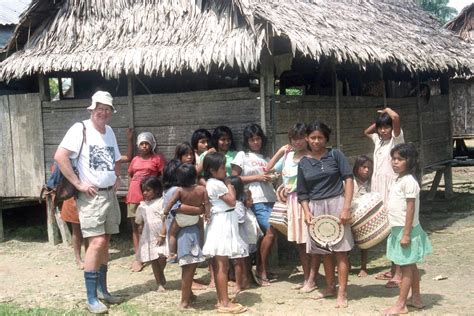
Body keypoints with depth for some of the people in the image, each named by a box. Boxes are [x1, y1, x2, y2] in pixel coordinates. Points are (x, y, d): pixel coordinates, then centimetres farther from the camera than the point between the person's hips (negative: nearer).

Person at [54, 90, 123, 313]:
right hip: (91, 196, -7)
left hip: (110, 194, 7)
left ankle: (102, 289, 23)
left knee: (105, 242, 12)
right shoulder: (80, 129, -10)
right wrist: (78, 184, -19)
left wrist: (116, 178, 9)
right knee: (97, 242, -13)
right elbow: (60, 156, -19)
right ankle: (91, 298, -6)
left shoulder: (109, 132, 11)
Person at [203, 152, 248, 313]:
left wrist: (228, 185, 9)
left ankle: (221, 300, 17)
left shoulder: (214, 183, 15)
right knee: (222, 265, -8)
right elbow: (232, 201, -14)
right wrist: (229, 185, -5)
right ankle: (225, 303, -5)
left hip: (223, 224, 11)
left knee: (219, 265, 11)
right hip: (222, 223, -11)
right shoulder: (216, 184, -16)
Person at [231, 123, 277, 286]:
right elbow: (234, 178, -3)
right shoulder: (242, 156, 4)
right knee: (270, 232, -14)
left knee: (267, 233, -1)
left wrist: (272, 177, 0)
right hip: (256, 200, -6)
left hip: (270, 199, 6)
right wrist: (256, 177, -9)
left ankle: (261, 269, 11)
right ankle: (262, 271, -1)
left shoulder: (265, 158, 21)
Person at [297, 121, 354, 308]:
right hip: (316, 208, 4)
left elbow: (348, 179, -6)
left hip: (336, 204, -3)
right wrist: (307, 212, -4)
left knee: (340, 250, -4)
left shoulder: (335, 155, -1)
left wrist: (346, 207, -13)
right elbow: (302, 193, 11)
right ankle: (330, 287, 26)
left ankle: (342, 293, 1)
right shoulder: (303, 163, 7)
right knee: (324, 251, 11)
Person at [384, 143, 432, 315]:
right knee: (411, 265, 17)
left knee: (406, 267, -2)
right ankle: (416, 298, 27)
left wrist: (406, 234, -22)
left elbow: (410, 209, -21)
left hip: (406, 229, -9)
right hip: (398, 229, 9)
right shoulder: (399, 179, 11)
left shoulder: (409, 181, -18)